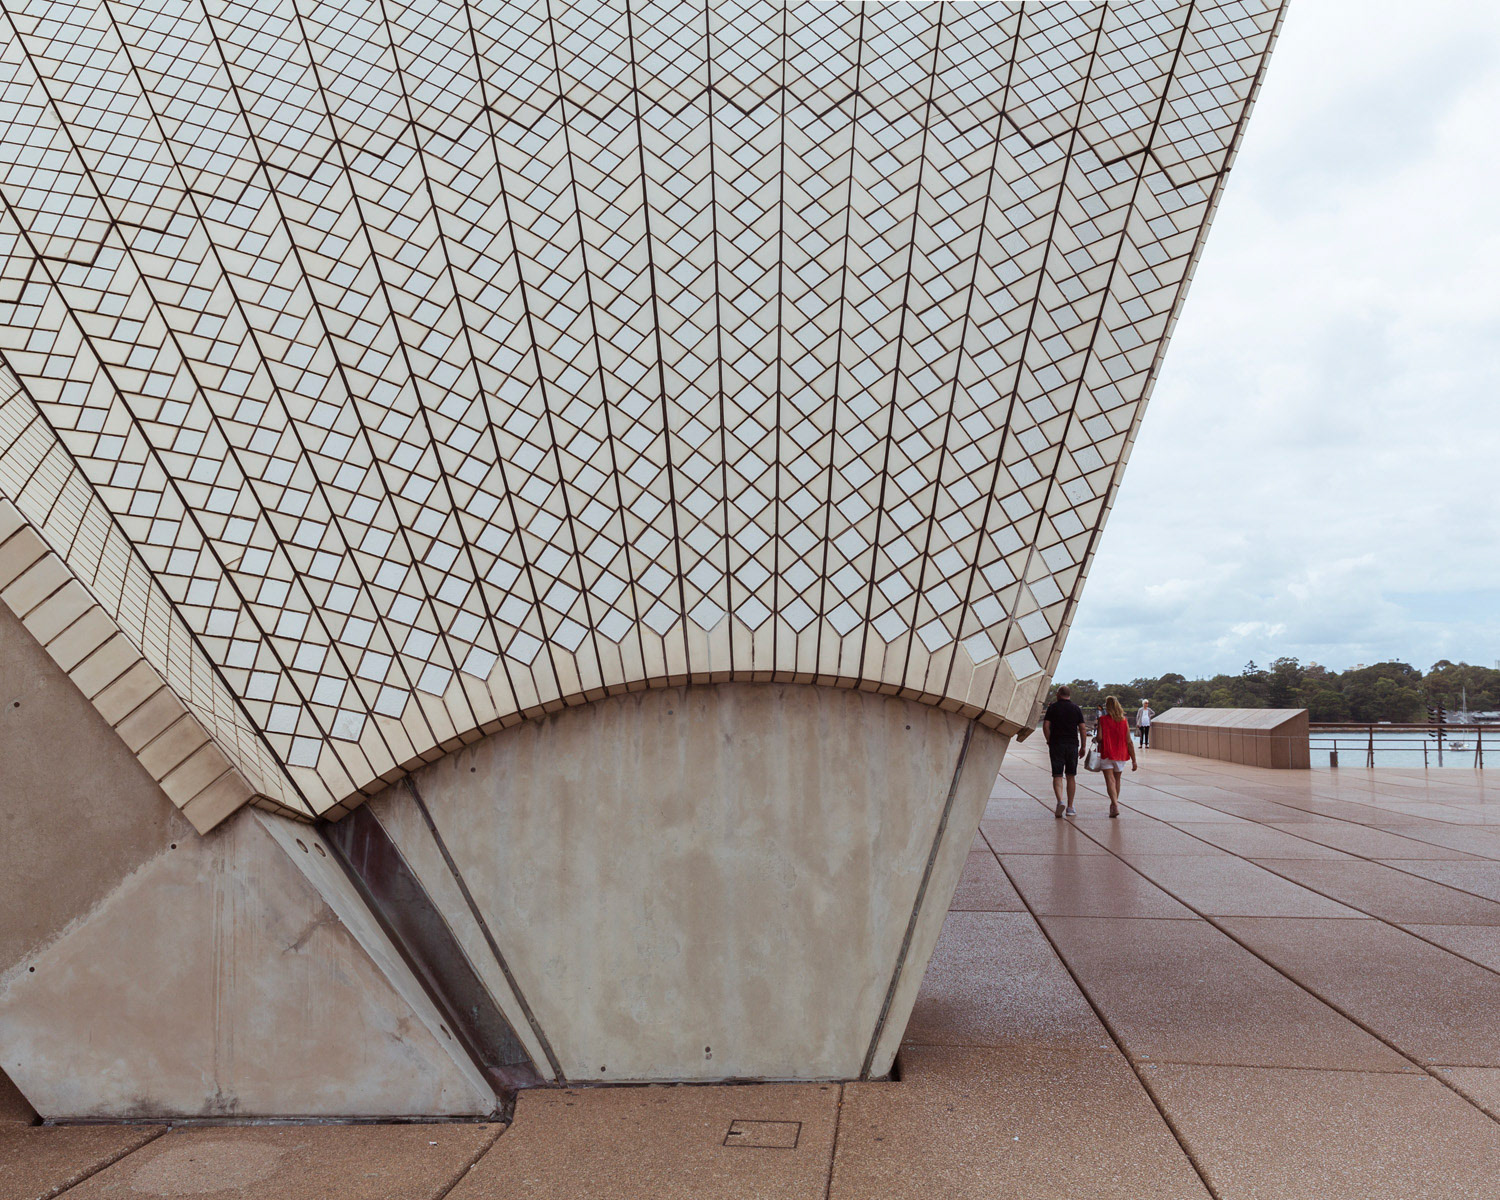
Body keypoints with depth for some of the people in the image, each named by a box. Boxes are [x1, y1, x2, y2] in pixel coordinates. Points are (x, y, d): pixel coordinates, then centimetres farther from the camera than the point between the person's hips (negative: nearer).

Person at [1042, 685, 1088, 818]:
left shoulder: (1053, 707, 0)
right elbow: (1082, 728, 2)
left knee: (1057, 776, -1)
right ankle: (1070, 807, 12)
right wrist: (1083, 746, 8)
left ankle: (1060, 801, -23)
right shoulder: (1076, 709, 5)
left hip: (1056, 744, -2)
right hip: (1072, 745, 2)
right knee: (1071, 776, 10)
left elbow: (1045, 726, -6)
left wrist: (1049, 742, 5)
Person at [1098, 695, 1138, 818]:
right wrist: (1134, 760, 1)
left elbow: (1099, 737, -15)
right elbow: (1129, 742, -2)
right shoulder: (1124, 721, 0)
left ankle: (1115, 804, -24)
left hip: (1106, 754, -3)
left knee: (1110, 780, -6)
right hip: (1121, 755, 3)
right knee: (1117, 780, 19)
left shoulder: (1102, 720, -8)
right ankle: (1113, 805, 31)